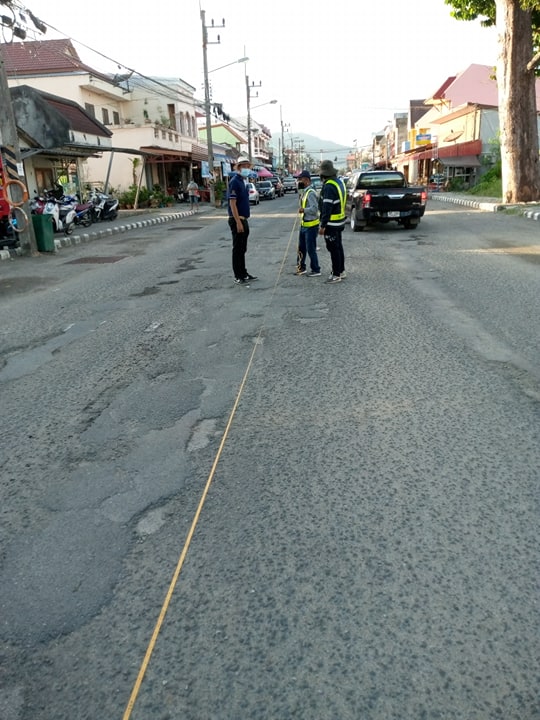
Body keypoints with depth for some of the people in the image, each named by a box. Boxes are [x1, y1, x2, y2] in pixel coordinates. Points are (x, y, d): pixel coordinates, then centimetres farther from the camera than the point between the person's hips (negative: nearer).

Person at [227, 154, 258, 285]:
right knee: (237, 249, -3)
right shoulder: (235, 181, -13)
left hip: (243, 220, 9)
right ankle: (238, 277, 2)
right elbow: (232, 203, -19)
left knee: (242, 249, 15)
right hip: (237, 220, -9)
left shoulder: (244, 181, 15)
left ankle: (243, 273, 23)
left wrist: (244, 221, 18)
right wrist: (238, 222, -23)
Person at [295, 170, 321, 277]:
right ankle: (301, 267, 28)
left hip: (311, 226, -10)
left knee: (311, 249, -2)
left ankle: (316, 270, 9)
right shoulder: (304, 191, 11)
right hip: (304, 225, 10)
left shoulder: (311, 193, -19)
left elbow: (314, 209, -26)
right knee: (301, 248, 16)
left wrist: (303, 210, -19)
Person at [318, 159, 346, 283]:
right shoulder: (339, 181, 9)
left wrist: (322, 225, -23)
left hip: (331, 223, -10)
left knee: (333, 249, -2)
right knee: (338, 246, 17)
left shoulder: (329, 186, -21)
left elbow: (327, 208, -25)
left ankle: (336, 275, 4)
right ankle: (341, 271, 27)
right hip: (339, 221, 10)